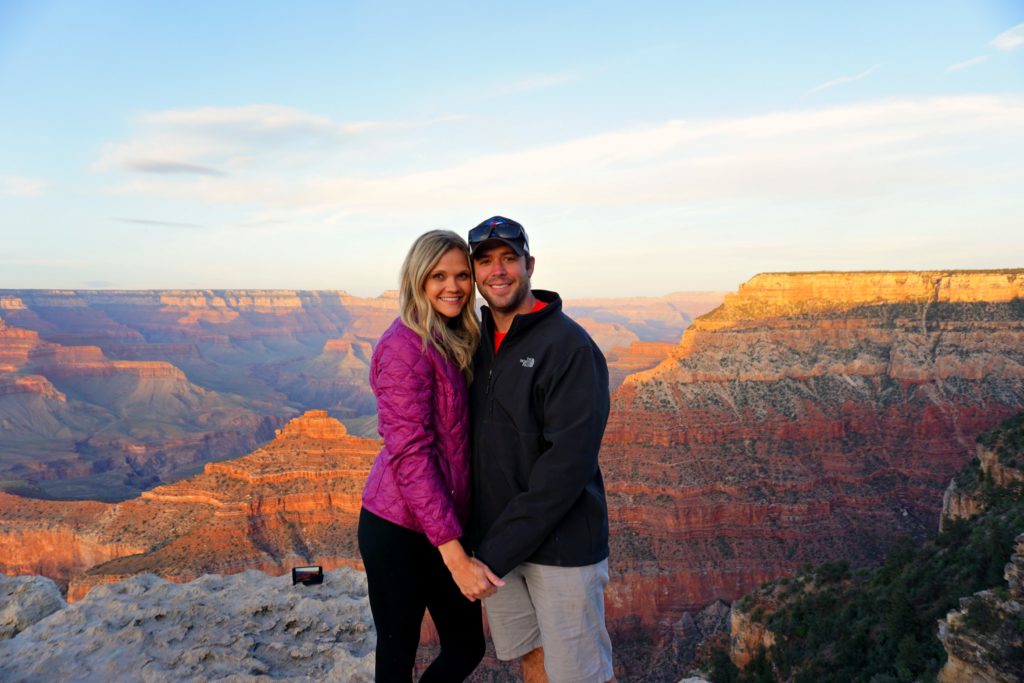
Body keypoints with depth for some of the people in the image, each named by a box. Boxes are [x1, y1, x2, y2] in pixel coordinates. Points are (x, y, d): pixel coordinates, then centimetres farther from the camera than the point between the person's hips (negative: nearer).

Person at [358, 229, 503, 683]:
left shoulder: (457, 343, 9)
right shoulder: (406, 345, -17)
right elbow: (410, 453, -21)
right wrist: (455, 556, -21)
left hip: (444, 526, 8)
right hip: (401, 531, -8)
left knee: (467, 646, 17)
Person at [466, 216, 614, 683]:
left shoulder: (570, 346, -16)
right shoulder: (480, 342, 6)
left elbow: (569, 463, -22)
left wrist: (496, 553, -21)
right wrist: (487, 545, 4)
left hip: (562, 542, -6)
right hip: (496, 539, 6)